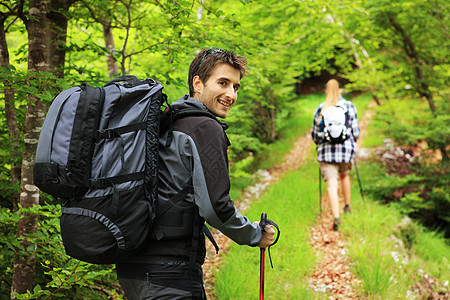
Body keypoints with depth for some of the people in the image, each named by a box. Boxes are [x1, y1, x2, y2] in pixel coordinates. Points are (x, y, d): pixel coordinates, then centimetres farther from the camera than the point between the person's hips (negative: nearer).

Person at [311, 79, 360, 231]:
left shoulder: (320, 109, 0)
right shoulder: (349, 106, 0)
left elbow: (315, 134, 5)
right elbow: (355, 130, 2)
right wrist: (353, 143, 21)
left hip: (326, 150, -1)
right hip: (345, 148, 1)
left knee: (331, 185, -6)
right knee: (344, 175, 29)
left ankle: (336, 217, -19)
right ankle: (347, 206, 39)